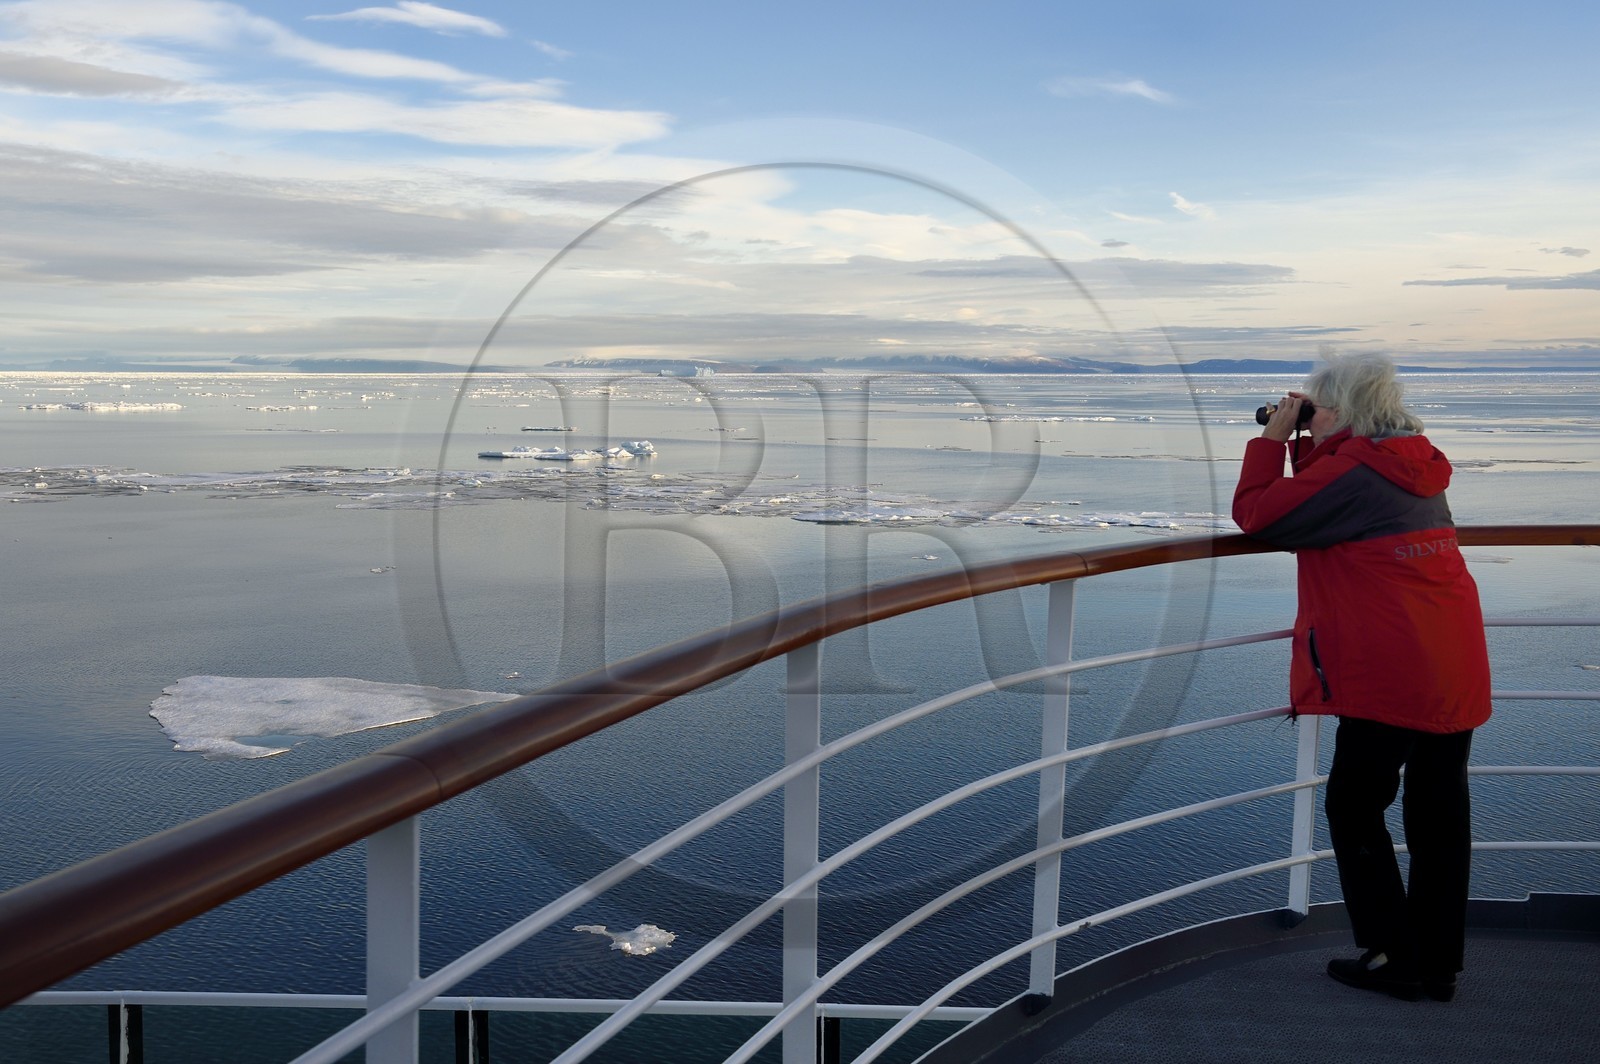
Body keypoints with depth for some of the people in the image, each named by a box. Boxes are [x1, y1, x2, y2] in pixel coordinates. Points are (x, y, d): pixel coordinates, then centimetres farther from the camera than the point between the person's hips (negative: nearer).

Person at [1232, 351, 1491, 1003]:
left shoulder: (1352, 466, -12)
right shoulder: (1418, 466, 16)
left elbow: (1256, 515, -9)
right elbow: (1323, 505, 24)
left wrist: (1272, 436, 1)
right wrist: (1300, 443, 17)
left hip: (1391, 677, -9)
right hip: (1459, 672, 9)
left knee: (1354, 805, 6)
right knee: (1439, 813, 12)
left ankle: (1393, 959, 11)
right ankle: (1437, 965, 21)